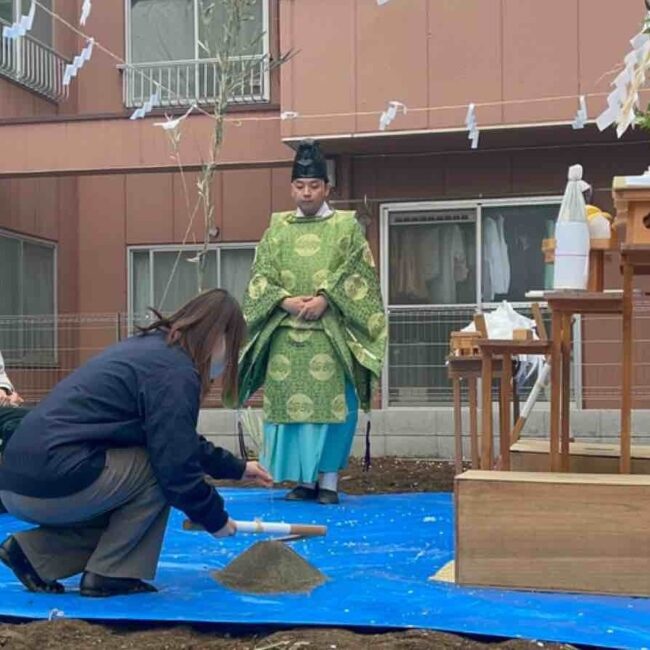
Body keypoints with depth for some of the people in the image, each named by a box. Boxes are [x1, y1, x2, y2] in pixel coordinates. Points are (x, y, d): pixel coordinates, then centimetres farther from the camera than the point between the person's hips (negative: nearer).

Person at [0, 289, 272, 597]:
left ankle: (34, 551, 14)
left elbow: (181, 442, 33)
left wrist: (237, 468, 40)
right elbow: (177, 468, -14)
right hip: (52, 485, -10)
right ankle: (108, 576, 2)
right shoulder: (175, 371, -12)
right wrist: (216, 520, 3)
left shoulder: (150, 348, 19)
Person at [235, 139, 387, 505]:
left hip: (332, 333, -3)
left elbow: (356, 274, -3)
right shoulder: (277, 228, 13)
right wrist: (285, 300, -11)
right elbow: (260, 275, 6)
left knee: (332, 403, -5)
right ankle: (305, 479, 12)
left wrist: (324, 298, -16)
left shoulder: (347, 225, 5)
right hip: (285, 333, 3)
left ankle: (329, 480, 3)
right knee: (290, 403, 3)